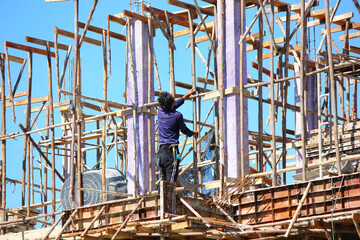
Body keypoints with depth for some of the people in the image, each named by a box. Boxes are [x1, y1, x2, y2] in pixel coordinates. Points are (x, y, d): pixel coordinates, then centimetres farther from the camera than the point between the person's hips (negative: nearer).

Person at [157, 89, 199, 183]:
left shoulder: (160, 112, 7)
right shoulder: (177, 115, -9)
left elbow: (173, 106, 28)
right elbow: (184, 130, 7)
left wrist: (186, 96, 39)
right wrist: (193, 133, 30)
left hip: (161, 149, 6)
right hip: (172, 149, -6)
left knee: (163, 179, 8)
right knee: (171, 178, -10)